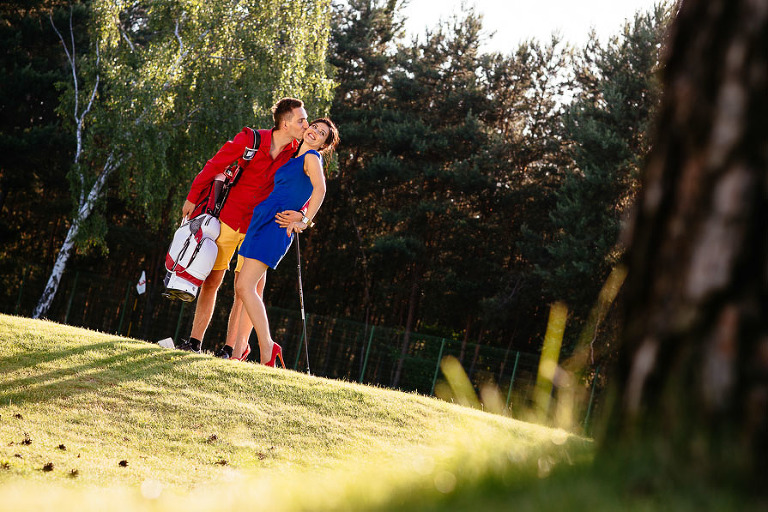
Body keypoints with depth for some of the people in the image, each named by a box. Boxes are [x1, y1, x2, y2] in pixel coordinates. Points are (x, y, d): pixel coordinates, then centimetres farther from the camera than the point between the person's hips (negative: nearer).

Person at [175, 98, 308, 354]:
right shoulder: (250, 140, -14)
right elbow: (215, 165, -3)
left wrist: (298, 213, -27)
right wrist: (192, 198, 4)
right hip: (229, 219, -1)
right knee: (211, 281, 4)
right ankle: (194, 342, 14)